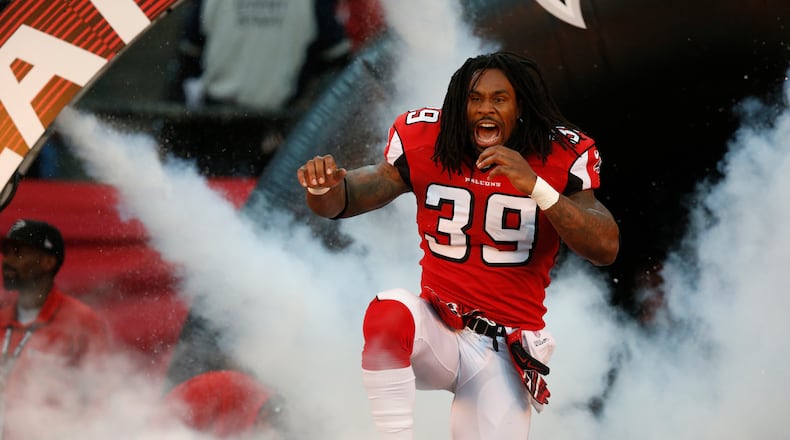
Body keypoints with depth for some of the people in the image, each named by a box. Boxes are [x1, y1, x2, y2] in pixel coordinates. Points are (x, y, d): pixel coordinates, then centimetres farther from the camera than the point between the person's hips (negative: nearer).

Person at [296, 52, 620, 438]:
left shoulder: (559, 157, -5)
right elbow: (345, 199, -2)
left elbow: (606, 249, -16)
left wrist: (536, 187, -27)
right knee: (390, 311, -34)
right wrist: (324, 186, -27)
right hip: (438, 331, 0)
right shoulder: (426, 144, -1)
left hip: (504, 354, 1)